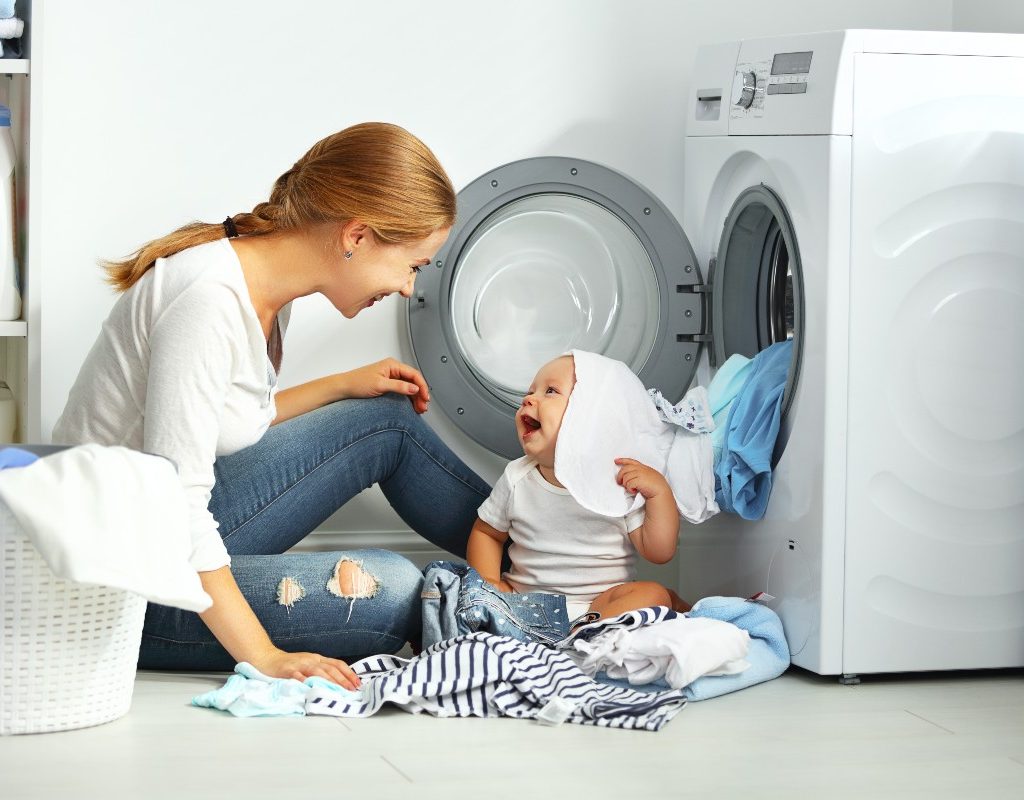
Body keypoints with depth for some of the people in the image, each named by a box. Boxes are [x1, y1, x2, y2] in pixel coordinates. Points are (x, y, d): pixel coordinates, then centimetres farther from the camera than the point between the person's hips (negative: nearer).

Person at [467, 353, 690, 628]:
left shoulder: (623, 482, -4)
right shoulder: (517, 478, 3)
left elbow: (658, 552, -5)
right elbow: (487, 533, 17)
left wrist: (659, 491, -18)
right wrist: (488, 582, -1)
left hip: (600, 601, -2)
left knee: (654, 594, -28)